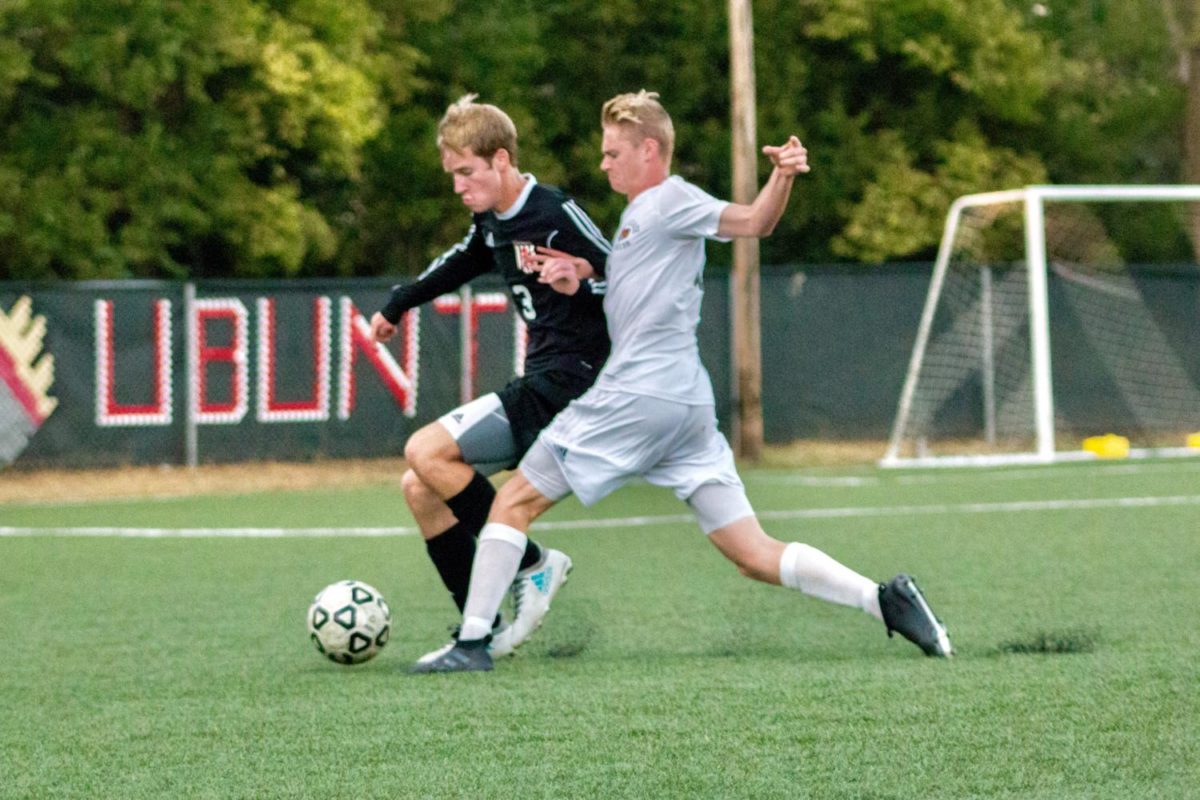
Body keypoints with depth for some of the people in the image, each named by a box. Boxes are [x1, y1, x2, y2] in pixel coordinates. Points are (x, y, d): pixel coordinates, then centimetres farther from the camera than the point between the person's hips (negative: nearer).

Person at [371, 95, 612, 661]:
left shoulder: (556, 217, -16)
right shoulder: (493, 222, 11)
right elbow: (464, 261, 34)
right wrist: (399, 303, 43)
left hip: (568, 384, -10)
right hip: (538, 386, 10)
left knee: (427, 451, -18)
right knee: (420, 488, 7)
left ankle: (533, 565, -7)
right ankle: (483, 632, 5)